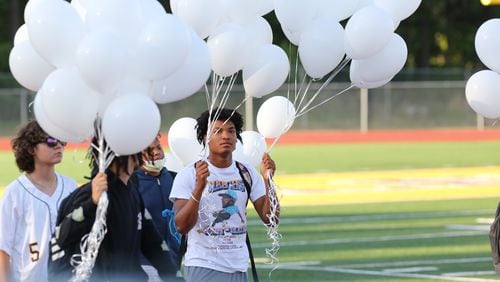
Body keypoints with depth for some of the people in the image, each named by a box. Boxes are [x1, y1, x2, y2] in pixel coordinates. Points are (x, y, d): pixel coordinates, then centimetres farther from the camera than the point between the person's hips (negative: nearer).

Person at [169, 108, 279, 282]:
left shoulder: (247, 174, 7)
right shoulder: (188, 175, -6)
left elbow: (270, 218, 1)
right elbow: (182, 227, -16)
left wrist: (268, 181, -13)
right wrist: (199, 187, -28)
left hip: (238, 268, 5)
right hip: (202, 267, -5)